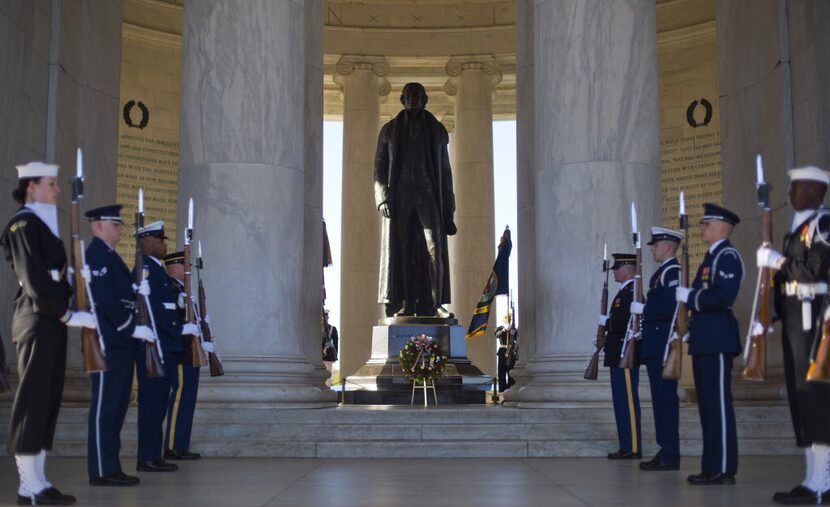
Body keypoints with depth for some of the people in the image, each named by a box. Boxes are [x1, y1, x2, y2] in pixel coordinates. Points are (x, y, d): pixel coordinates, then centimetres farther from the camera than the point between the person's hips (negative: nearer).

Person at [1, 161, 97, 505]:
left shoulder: (43, 223, 19)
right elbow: (35, 281, -17)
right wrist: (68, 315, -16)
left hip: (51, 321, 9)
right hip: (37, 321, -9)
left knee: (48, 400, 10)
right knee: (32, 399, -5)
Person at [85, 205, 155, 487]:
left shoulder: (108, 255, 20)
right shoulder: (96, 254, -11)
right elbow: (104, 299, -19)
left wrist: (139, 290, -1)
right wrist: (133, 328, -17)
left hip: (120, 342, 10)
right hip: (109, 343, -10)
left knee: (117, 405, 11)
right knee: (105, 405, -7)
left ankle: (110, 466, 16)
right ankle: (102, 471, -3)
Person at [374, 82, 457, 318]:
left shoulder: (437, 130, 14)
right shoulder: (389, 130, 14)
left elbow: (445, 171, 13)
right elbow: (379, 167, 9)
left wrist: (448, 209, 6)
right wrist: (382, 197, -8)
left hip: (428, 196, 0)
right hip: (398, 197, 0)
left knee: (434, 248, -13)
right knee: (400, 251, -5)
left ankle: (433, 304, -14)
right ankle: (403, 304, -5)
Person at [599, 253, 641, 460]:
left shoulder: (632, 292, -13)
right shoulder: (624, 292, 19)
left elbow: (628, 322, -23)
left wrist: (605, 322, -12)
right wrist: (606, 337, 11)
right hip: (619, 356, 10)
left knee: (627, 400, -7)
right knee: (621, 400, 12)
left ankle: (633, 448, -4)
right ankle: (626, 445, 17)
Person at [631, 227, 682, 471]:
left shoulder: (673, 272, -11)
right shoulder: (661, 273, 20)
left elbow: (671, 307, -22)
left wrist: (642, 309, -15)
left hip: (664, 346, -10)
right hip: (656, 346, 10)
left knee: (666, 398, -8)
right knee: (661, 398, 11)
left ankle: (669, 456, -5)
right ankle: (666, 451, 17)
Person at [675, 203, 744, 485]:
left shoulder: (728, 256, -9)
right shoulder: (711, 257, 21)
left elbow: (723, 296, -22)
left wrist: (689, 296, -13)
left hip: (718, 340, -10)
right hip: (704, 340, 10)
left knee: (719, 403, -8)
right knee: (707, 404, 11)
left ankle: (724, 470, -5)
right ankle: (712, 466, 16)